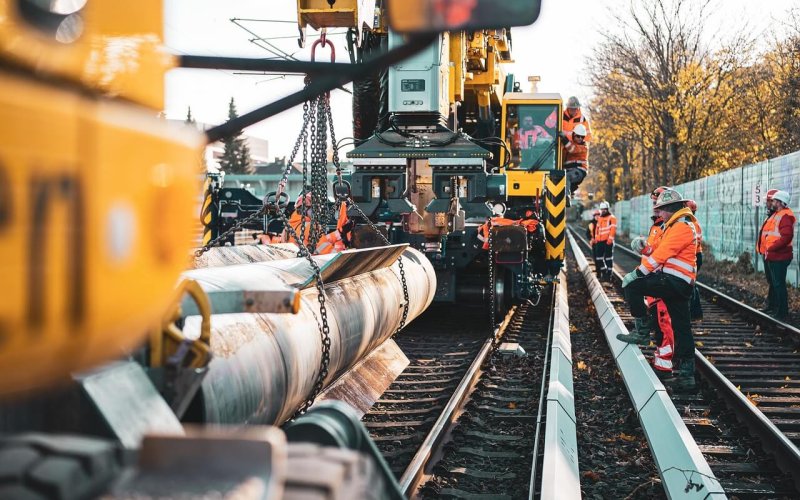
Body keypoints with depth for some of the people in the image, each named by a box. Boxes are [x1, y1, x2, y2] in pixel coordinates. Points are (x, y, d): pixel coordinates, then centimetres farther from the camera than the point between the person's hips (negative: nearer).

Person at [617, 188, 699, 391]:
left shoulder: (681, 226, -12)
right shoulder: (676, 225, 22)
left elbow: (662, 254, -17)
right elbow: (659, 250, 21)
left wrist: (637, 273, -15)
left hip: (674, 282, -10)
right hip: (680, 285, 10)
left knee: (632, 286, -13)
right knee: (682, 329, 9)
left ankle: (642, 332, -8)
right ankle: (686, 374, 12)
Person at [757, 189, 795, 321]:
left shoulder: (785, 216, -17)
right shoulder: (775, 215, 16)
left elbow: (786, 236, -28)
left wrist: (771, 248, -25)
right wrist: (765, 248, 12)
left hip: (778, 257, -11)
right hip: (770, 256, 11)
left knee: (779, 284, -7)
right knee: (772, 283, 21)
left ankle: (782, 313, -2)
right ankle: (771, 307, 34)